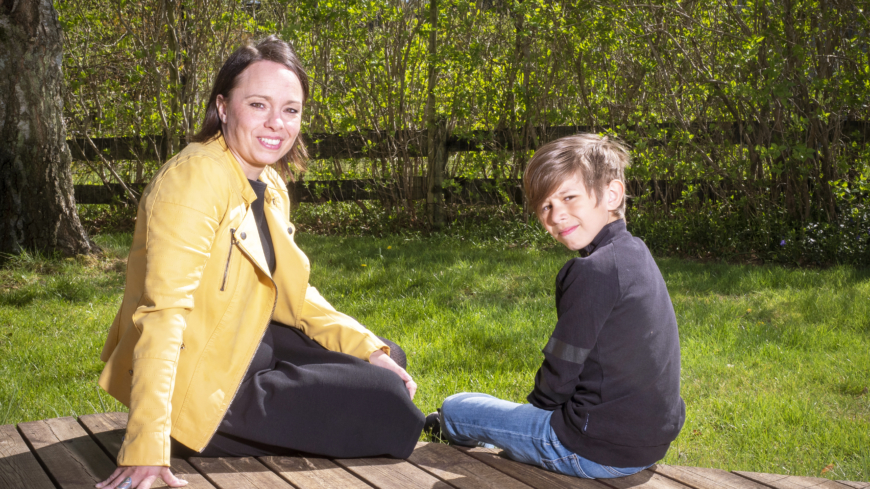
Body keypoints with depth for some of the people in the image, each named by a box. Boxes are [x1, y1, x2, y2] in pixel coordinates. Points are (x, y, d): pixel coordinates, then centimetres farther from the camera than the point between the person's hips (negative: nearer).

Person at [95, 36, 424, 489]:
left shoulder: (270, 187, 5)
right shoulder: (195, 179, -23)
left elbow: (293, 295, 12)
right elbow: (162, 312, -30)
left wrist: (371, 349, -1)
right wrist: (147, 451, -37)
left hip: (245, 345, 9)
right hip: (199, 387, -9)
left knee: (386, 365, 14)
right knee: (382, 402, -9)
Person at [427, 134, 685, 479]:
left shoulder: (592, 271, -22)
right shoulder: (635, 254, 7)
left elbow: (561, 372, -15)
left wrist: (539, 403, 5)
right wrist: (543, 403, 17)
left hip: (599, 450, -9)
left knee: (455, 408, 10)